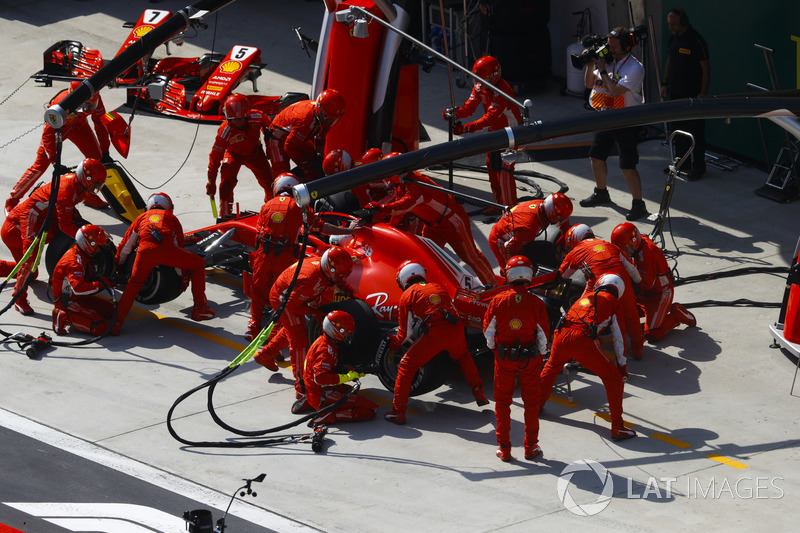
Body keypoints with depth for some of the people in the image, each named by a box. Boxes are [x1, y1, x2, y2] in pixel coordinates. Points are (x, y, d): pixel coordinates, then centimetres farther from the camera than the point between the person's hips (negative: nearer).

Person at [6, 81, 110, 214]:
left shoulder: (95, 99, -29)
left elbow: (101, 123, -13)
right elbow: (48, 134, -37)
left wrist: (105, 152, -14)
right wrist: (56, 162, -41)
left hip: (78, 125, 5)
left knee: (96, 158, -3)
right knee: (40, 165, -11)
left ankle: (89, 196, 18)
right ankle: (12, 201, -2)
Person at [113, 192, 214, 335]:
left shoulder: (142, 217, 36)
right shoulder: (171, 218, 33)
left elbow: (125, 245, 36)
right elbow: (179, 245, 34)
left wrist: (118, 266, 49)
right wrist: (184, 275, 43)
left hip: (145, 251, 2)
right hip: (166, 249, -2)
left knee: (134, 284, 22)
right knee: (198, 264, 20)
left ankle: (117, 323, 9)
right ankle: (199, 309, 20)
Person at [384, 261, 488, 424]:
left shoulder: (408, 295, 13)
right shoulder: (438, 288, 28)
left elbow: (406, 331, 14)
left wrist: (395, 343, 35)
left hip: (434, 334, -5)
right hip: (455, 330, 5)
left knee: (406, 367, 8)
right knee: (463, 358, 37)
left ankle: (398, 412, 4)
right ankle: (479, 395, 40)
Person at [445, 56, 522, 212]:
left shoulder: (502, 91, -30)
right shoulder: (480, 87, -1)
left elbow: (490, 118, -37)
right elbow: (469, 107, -6)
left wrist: (466, 128, -43)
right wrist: (454, 113, -28)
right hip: (493, 131, 9)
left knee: (504, 169, -12)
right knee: (492, 167, 13)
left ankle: (510, 207, -4)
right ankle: (499, 204, 25)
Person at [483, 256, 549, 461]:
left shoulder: (498, 301, -12)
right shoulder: (537, 303, -13)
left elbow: (488, 330, -2)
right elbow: (544, 334, -5)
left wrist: (493, 349, 17)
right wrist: (541, 353, 13)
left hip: (503, 357, 0)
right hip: (530, 358, 0)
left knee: (503, 402, 12)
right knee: (531, 402, 14)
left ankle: (504, 449, 15)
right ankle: (531, 447, 21)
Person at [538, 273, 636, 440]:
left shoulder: (585, 297, 30)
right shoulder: (612, 303, 16)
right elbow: (618, 339, 17)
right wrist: (622, 366, 26)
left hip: (561, 335, 5)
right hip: (583, 340, -5)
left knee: (551, 367, 37)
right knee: (614, 379, 6)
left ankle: (537, 403, 53)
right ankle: (617, 428, 1)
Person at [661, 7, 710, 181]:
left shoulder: (696, 41, -15)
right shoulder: (673, 38, 9)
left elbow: (705, 68, -14)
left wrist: (703, 93, -17)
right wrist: (665, 84, 16)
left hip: (693, 94, -8)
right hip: (676, 93, 8)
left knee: (696, 130, -3)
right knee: (679, 129, 14)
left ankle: (699, 167, 3)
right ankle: (681, 162, 25)